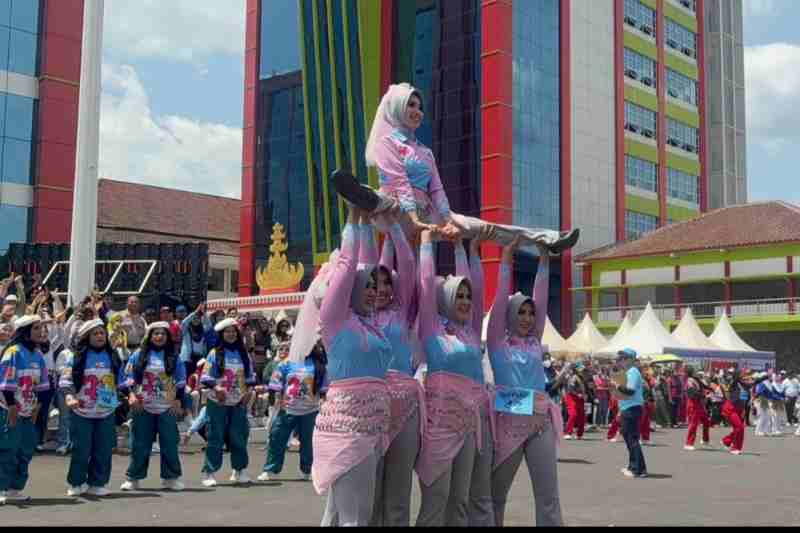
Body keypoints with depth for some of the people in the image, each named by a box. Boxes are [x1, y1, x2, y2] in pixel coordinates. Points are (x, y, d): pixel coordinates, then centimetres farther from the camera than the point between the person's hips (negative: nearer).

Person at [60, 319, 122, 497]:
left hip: (107, 412, 3)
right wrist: (69, 397, -25)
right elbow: (65, 380, -9)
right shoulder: (76, 357, -3)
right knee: (81, 450, -1)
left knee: (103, 450, 4)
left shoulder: (113, 357, 8)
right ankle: (76, 483, 15)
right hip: (82, 412, -3)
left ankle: (97, 483, 15)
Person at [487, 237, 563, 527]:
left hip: (540, 420, 4)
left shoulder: (534, 342, 12)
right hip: (509, 420, -3)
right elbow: (500, 299, -5)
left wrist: (544, 260, 4)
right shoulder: (497, 342, 2)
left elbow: (541, 298, 7)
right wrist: (507, 260, -6)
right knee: (496, 495, 7)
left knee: (549, 497, 0)